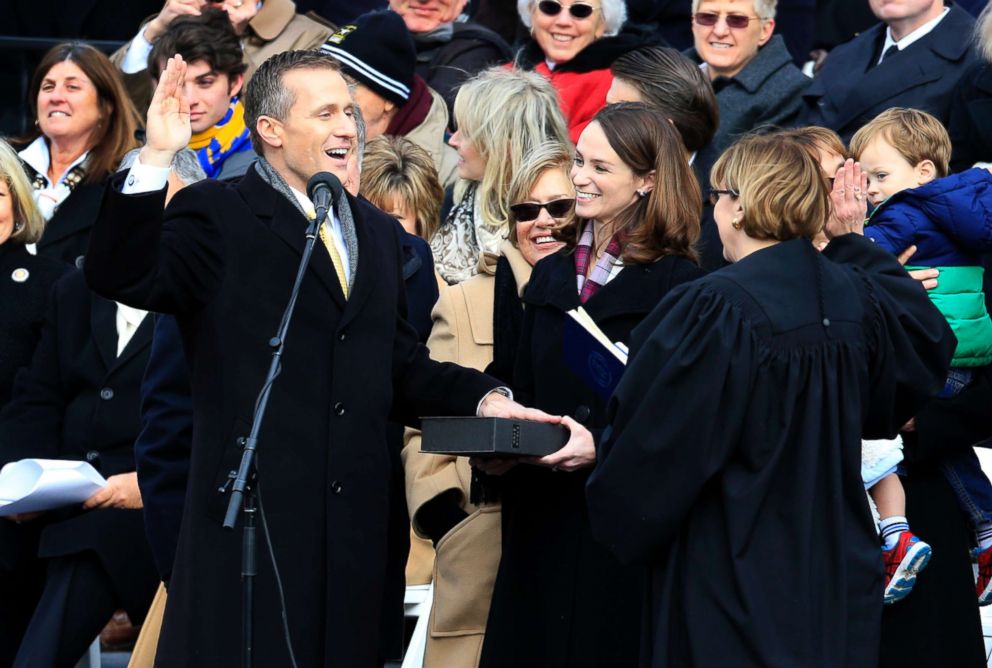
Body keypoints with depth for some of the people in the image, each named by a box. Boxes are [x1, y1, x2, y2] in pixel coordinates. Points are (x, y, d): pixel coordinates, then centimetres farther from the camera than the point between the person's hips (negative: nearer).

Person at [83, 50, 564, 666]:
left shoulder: (379, 233, 19)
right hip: (255, 518, -5)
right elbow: (121, 277, -15)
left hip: (360, 529, 5)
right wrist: (155, 159, -24)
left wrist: (485, 400, 3)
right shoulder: (216, 217, 1)